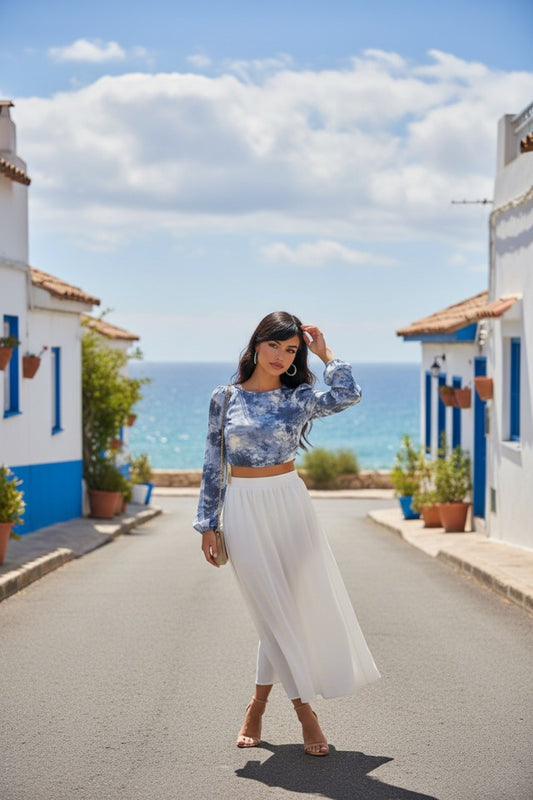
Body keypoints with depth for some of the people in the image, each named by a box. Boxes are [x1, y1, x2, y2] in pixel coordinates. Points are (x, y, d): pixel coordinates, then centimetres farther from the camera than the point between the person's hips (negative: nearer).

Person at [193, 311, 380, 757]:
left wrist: (324, 352, -4)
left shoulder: (298, 398, 2)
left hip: (289, 505, 1)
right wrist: (207, 524, 2)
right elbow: (213, 464, 5)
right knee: (276, 611, 1)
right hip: (243, 510, -1)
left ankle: (259, 702, 17)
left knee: (300, 603, 1)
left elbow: (349, 395, -16)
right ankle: (304, 710, 9)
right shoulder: (225, 398, 2)